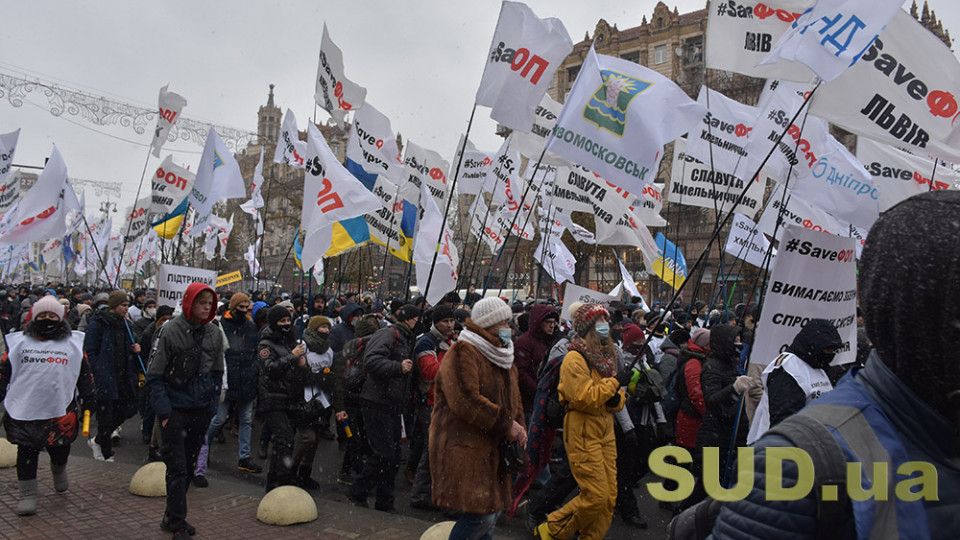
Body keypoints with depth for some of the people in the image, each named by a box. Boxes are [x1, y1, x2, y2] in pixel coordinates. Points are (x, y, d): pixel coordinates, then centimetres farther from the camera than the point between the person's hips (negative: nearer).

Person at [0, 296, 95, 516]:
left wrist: (89, 398, 7)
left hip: (60, 410, 0)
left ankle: (58, 470, 42)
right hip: (24, 409, 0)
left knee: (60, 450, 8)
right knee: (27, 452, 6)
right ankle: (27, 495, 19)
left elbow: (84, 374, 11)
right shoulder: (19, 342, 7)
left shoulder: (73, 343, 7)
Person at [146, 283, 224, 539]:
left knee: (188, 465, 14)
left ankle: (172, 516, 29)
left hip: (201, 411, 5)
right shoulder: (169, 331, -10)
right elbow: (154, 376, -9)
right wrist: (164, 411, -14)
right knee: (177, 468, -3)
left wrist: (212, 406, 8)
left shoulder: (214, 333, 5)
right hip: (176, 409, -5)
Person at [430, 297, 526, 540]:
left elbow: (513, 400, 23)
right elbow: (465, 401, -24)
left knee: (493, 509, 14)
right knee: (481, 515, -12)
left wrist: (519, 429, 4)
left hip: (492, 447, 9)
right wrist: (506, 424, -19)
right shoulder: (463, 353, -14)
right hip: (464, 446, -9)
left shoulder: (503, 357, 17)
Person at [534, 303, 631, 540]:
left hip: (605, 431, 8)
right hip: (582, 431, -8)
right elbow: (584, 397, -22)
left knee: (610, 496, 8)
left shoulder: (607, 355, 14)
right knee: (596, 496, -9)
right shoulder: (575, 358, -13)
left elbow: (616, 397, 18)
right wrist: (615, 381, -17)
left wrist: (616, 399, -5)